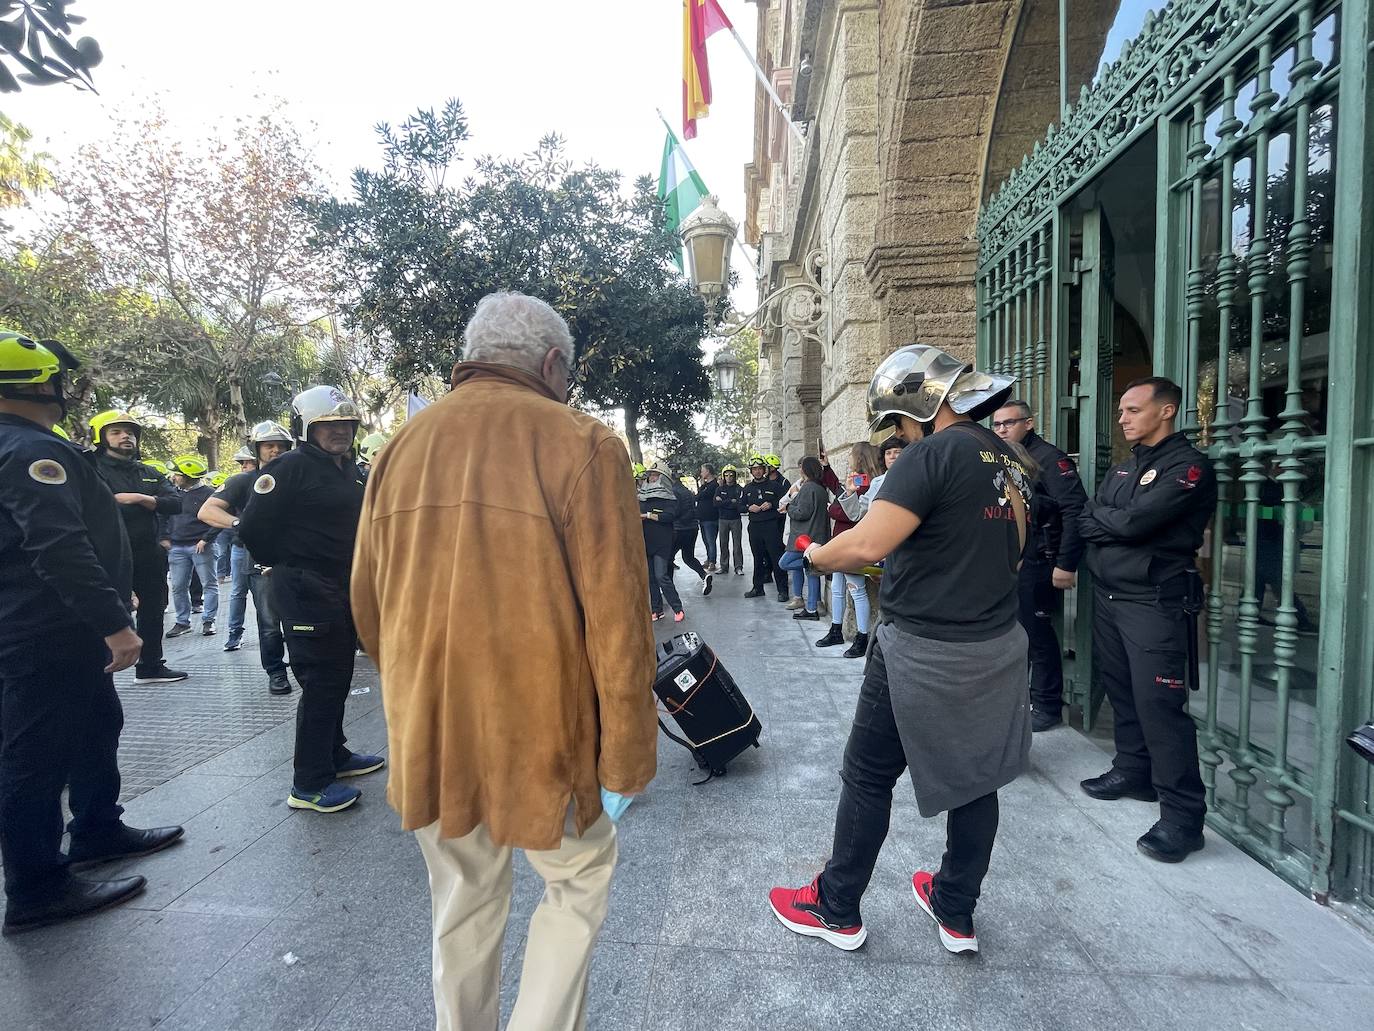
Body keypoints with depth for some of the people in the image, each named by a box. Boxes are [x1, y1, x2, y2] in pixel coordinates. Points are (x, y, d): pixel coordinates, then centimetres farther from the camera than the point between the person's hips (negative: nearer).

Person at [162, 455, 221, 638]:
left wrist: (205, 539, -14)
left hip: (201, 546, -5)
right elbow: (165, 516, 20)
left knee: (209, 584, -1)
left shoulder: (208, 493, -6)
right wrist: (165, 538, 8)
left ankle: (208, 621, 8)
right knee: (178, 587, 7)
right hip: (177, 548, 5)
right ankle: (182, 622, 18)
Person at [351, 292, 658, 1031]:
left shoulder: (403, 445, 4)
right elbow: (617, 613, -15)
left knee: (464, 901, 25)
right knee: (579, 880, 21)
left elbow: (368, 600, 10)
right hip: (537, 724, -5)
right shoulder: (579, 442, -12)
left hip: (428, 727, 5)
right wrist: (628, 747, -5)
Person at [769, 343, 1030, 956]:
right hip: (996, 647, 8)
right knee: (974, 777, 18)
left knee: (869, 777, 8)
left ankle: (837, 911, 25)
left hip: (923, 653, -8)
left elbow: (866, 544, -27)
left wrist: (817, 555, -7)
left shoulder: (934, 454, -18)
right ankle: (956, 913, 36)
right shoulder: (1007, 460, 9)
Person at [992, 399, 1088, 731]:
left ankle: (1047, 707, 16)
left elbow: (1076, 511, -19)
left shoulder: (1049, 459, -11)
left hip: (1035, 566, -8)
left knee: (1039, 636, 2)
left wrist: (1066, 564, -22)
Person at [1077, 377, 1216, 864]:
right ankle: (1133, 771, 31)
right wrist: (1119, 524, -9)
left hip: (1156, 602, -7)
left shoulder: (1189, 465, -9)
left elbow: (1137, 521, -19)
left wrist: (1102, 519, -1)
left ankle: (1182, 815, 2)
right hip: (1107, 595, 8)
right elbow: (1086, 521, 8)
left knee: (1158, 704, -7)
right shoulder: (1121, 468, 17)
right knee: (1122, 691, 15)